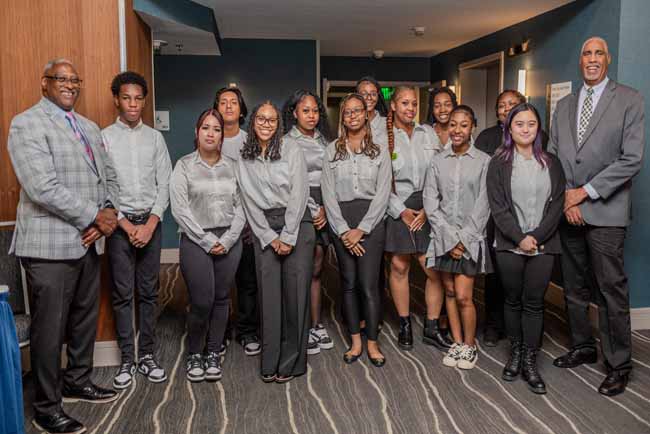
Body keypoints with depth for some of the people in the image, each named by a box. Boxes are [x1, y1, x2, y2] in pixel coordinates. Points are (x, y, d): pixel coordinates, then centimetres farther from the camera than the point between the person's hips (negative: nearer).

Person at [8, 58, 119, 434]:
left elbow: (110, 177, 15)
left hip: (90, 242, 7)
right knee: (50, 328, 2)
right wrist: (95, 216, -14)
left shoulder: (90, 128, 16)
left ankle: (78, 382, 36)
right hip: (51, 245, -7)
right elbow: (43, 188, -19)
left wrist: (110, 214, -5)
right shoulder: (27, 124, -8)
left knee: (86, 318, 17)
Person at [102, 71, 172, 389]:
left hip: (151, 222, 2)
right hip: (119, 223, -2)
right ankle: (126, 359, 14)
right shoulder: (104, 137, -1)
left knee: (148, 292, 8)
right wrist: (125, 225, -10)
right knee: (122, 294, 4)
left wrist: (150, 224, -7)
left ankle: (147, 355, 18)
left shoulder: (155, 137, 7)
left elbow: (164, 184, 3)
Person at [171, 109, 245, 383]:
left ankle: (213, 353, 22)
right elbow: (179, 209, -6)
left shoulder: (232, 166, 8)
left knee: (221, 298, 7)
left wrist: (227, 240, -7)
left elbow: (240, 206, 5)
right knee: (201, 301, -5)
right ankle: (194, 354, 17)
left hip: (229, 241, 3)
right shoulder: (184, 165, 1)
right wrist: (207, 241, -10)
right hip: (196, 240, -3)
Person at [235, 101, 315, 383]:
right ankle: (270, 363, 10)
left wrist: (288, 237, -11)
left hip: (296, 225, -2)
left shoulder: (292, 152, 1)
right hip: (264, 230, 2)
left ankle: (292, 362, 9)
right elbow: (249, 202, 4)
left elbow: (299, 195, -5)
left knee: (296, 292, -2)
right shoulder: (244, 160, 9)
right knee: (269, 293, -1)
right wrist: (270, 238, -4)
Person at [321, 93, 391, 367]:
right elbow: (328, 193, 1)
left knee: (369, 285, -4)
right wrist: (343, 230, -8)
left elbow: (382, 194, -2)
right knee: (349, 283, 7)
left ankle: (372, 343, 10)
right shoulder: (332, 150, 7)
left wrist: (361, 229, -10)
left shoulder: (379, 151, 5)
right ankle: (355, 342, 19)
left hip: (371, 220, -1)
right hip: (341, 221, 2)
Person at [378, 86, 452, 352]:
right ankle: (404, 325, 22)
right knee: (399, 267, 5)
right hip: (397, 209, -1)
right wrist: (402, 211, -8)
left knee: (434, 269, -2)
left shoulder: (428, 134, 7)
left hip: (427, 208, 2)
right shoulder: (382, 138, 1)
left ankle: (432, 328, 14)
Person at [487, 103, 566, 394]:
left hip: (543, 245, 1)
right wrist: (519, 238, -12)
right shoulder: (499, 163, 3)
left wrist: (537, 236, -10)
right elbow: (498, 206, -4)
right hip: (509, 245, -1)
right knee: (513, 301, 8)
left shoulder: (551, 163, 8)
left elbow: (557, 204, 2)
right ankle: (515, 354, 22)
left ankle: (530, 362, 11)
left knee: (534, 302, 3)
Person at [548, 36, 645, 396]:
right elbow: (552, 156, 10)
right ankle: (582, 347, 28)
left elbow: (632, 159, -8)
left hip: (605, 211, -5)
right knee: (574, 287, 12)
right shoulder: (564, 105, 14)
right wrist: (565, 197, -3)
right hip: (567, 209, 5)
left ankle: (618, 364, 12)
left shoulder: (629, 99, -1)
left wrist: (585, 191, -11)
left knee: (611, 290, -1)